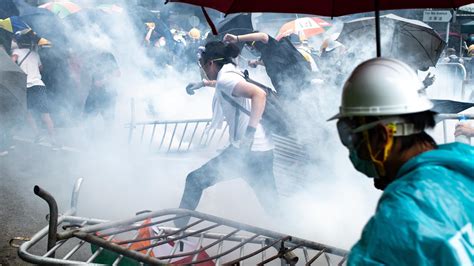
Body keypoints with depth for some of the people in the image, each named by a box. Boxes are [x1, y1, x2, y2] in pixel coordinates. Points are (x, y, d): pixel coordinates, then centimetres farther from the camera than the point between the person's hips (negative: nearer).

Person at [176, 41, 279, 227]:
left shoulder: (225, 79, -10)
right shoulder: (232, 75, 15)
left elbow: (259, 94, -26)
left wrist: (250, 132, -32)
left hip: (247, 151, -9)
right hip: (265, 150, 9)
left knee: (195, 180, 3)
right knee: (272, 203, 16)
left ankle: (177, 228, 7)